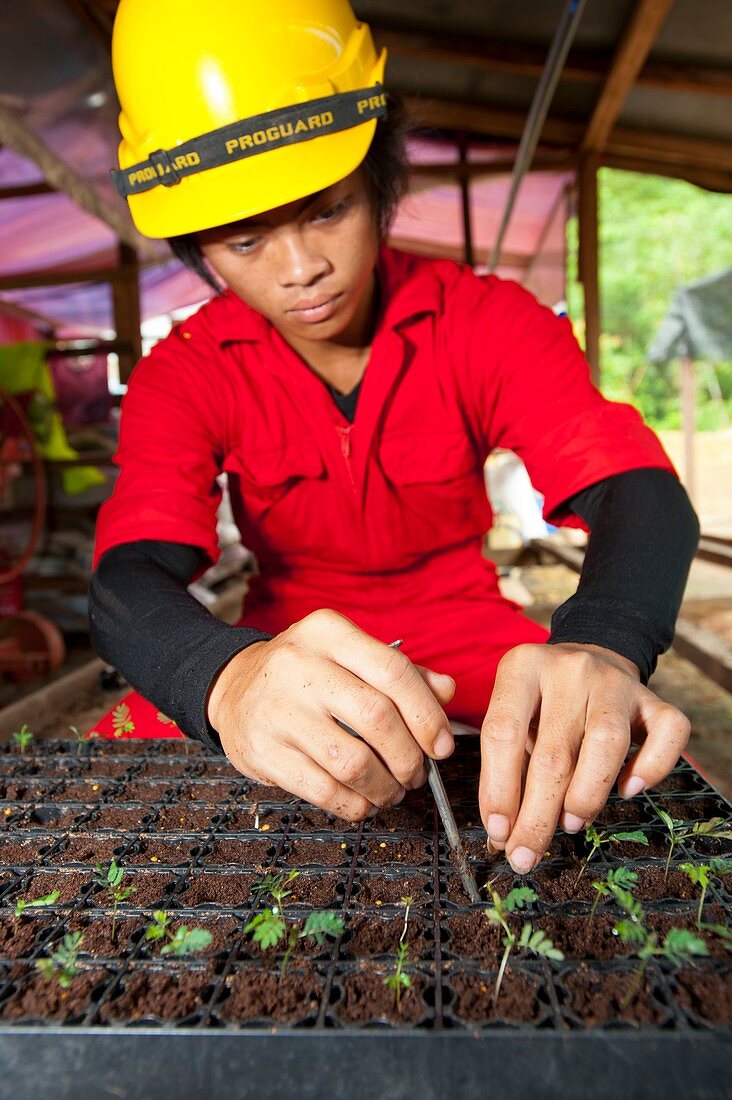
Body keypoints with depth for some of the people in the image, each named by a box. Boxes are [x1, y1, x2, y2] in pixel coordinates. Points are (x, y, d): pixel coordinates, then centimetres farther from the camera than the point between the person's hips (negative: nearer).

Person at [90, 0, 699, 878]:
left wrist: (602, 645, -48)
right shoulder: (185, 373, -12)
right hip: (282, 645, 1)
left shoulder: (487, 321, -11)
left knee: (651, 767, -21)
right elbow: (132, 580, -27)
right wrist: (230, 676, -52)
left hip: (468, 637, 0)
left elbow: (637, 488, -24)